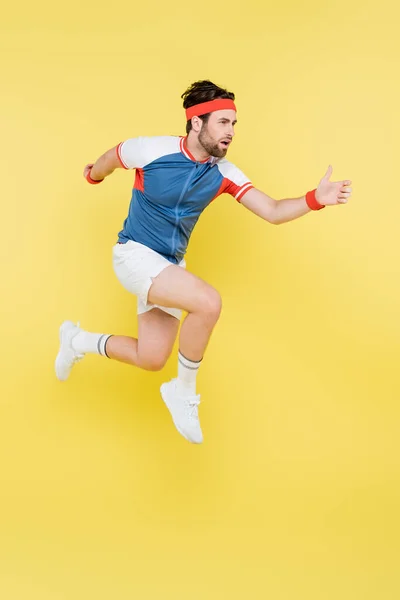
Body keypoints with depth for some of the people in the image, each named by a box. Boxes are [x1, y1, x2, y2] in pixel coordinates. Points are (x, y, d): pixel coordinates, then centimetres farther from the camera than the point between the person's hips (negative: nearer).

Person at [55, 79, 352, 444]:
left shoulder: (224, 174, -8)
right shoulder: (151, 150, -19)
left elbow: (273, 212, -14)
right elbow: (109, 160, 3)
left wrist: (315, 199, -31)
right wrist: (93, 175, 23)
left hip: (169, 266, 6)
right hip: (134, 254, -6)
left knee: (151, 360, 10)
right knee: (208, 302, -29)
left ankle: (78, 341, 35)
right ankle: (184, 393, -8)